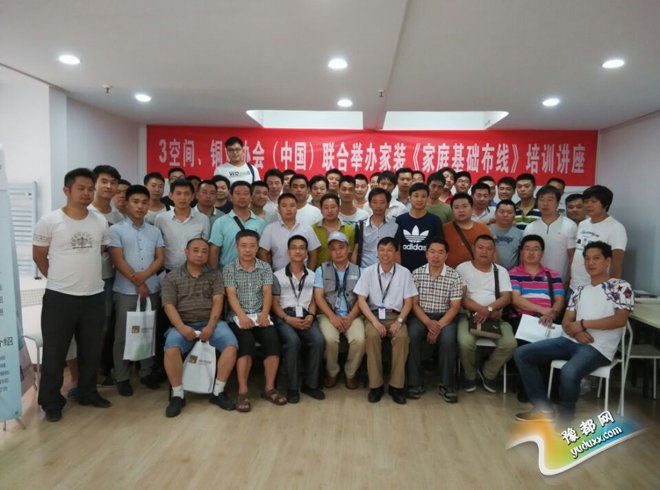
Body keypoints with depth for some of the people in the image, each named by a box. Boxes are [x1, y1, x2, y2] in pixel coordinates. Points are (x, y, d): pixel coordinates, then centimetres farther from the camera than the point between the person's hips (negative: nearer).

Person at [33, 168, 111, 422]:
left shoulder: (101, 222, 3)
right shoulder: (49, 221, -7)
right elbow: (38, 256, 2)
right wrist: (59, 278, 5)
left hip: (94, 296, 4)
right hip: (59, 297, -3)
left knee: (91, 351, 14)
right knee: (54, 353, 6)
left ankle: (88, 393, 32)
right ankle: (51, 402, 22)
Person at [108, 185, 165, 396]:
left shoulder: (155, 231, 10)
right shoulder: (116, 230, -1)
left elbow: (160, 259, 4)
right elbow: (118, 261, -8)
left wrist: (144, 275, -14)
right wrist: (138, 283, -11)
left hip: (152, 289, 3)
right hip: (125, 290, -3)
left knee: (149, 333, 10)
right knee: (122, 335, 4)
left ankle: (147, 372, 23)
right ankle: (122, 377, 15)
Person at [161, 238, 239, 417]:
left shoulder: (214, 275, 13)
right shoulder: (171, 278, 10)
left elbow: (218, 301, 1)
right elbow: (169, 306, -1)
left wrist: (210, 326, -14)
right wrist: (182, 327, -18)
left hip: (211, 323, 1)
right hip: (183, 324, -1)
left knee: (231, 345, -26)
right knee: (171, 349, -32)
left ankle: (218, 392, -10)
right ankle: (177, 395, -12)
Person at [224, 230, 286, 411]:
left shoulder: (265, 268, 10)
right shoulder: (229, 269, 5)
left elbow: (267, 293, 0)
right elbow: (231, 295, -5)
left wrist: (264, 314, -17)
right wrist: (242, 316, -21)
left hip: (260, 315, 2)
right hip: (238, 316, -2)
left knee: (273, 340, -25)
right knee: (247, 342, -30)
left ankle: (269, 388, -12)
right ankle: (242, 392, -23)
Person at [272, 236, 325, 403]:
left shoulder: (312, 275, 17)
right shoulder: (278, 275, 8)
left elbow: (313, 300, 15)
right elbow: (275, 303, 4)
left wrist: (311, 316, -6)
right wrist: (287, 319, -13)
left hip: (305, 316, 3)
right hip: (285, 316, -2)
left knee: (319, 341, -27)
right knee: (293, 341, -33)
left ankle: (310, 384, -8)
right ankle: (292, 387, -15)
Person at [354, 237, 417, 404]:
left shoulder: (404, 273, 3)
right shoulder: (368, 272, 1)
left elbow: (408, 301, 5)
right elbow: (361, 300, -3)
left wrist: (399, 321, -12)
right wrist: (375, 321, -16)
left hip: (395, 316, 1)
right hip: (374, 314, 0)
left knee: (402, 337, -30)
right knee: (372, 336, -32)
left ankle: (396, 385, -18)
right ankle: (375, 385, -20)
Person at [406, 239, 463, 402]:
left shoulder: (454, 276, -1)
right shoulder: (416, 274, 2)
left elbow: (455, 307, -4)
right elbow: (414, 303, -1)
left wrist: (439, 326, -18)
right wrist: (428, 323, -17)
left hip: (445, 317, 0)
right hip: (421, 316, 1)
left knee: (448, 339, -31)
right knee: (411, 336, -29)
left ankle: (447, 385, -14)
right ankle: (415, 383, -16)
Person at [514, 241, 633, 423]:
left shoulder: (621, 287, 5)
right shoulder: (580, 290, 22)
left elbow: (620, 320, -9)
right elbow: (566, 322, 15)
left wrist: (583, 323, -10)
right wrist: (575, 331, -9)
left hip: (598, 347, -7)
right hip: (571, 341, 7)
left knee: (568, 372, -37)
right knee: (522, 354, -7)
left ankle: (564, 419, -8)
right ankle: (544, 410, -1)